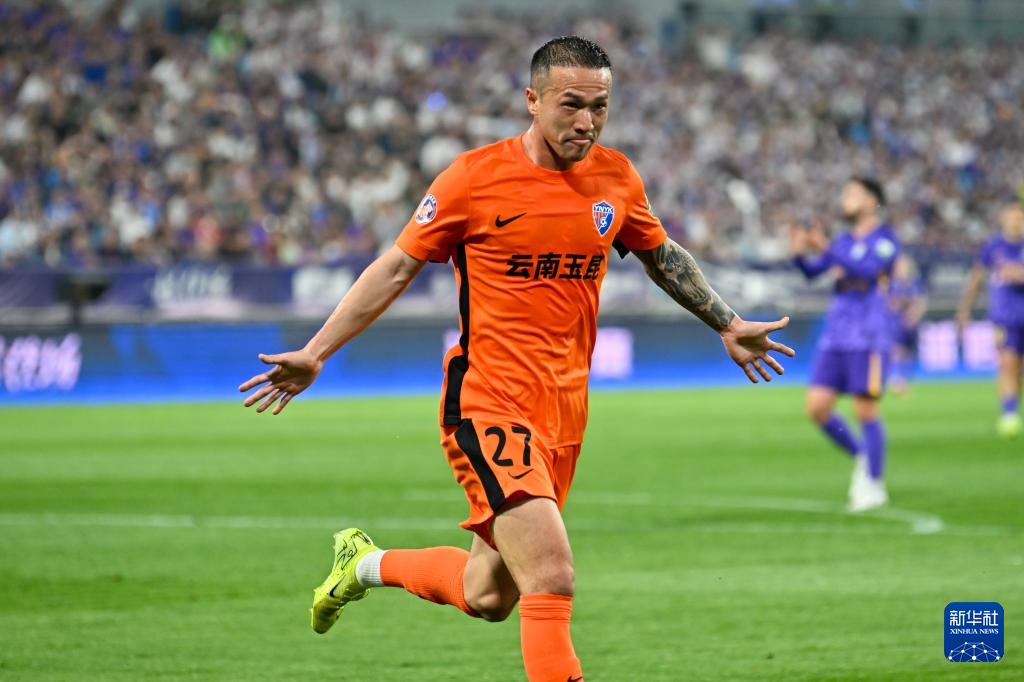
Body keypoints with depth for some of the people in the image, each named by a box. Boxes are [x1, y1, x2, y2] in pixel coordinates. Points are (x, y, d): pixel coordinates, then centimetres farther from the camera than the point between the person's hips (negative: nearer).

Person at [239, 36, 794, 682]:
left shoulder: (617, 178, 5)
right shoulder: (476, 176, -9)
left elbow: (663, 256, 25)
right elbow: (398, 266, 0)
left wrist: (729, 325, 29)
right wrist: (315, 352, -2)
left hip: (564, 411, 6)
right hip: (489, 404, -6)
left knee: (489, 597, 14)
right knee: (553, 582, -20)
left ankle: (368, 562, 40)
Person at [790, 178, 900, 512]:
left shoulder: (885, 239, -3)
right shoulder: (844, 241, 16)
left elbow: (869, 270, -20)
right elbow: (811, 271, 10)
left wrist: (827, 250, -24)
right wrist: (799, 252, -10)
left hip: (868, 339, -6)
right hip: (834, 337, 6)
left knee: (865, 411, -5)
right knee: (817, 407, -2)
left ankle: (874, 485, 7)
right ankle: (861, 457, 19)